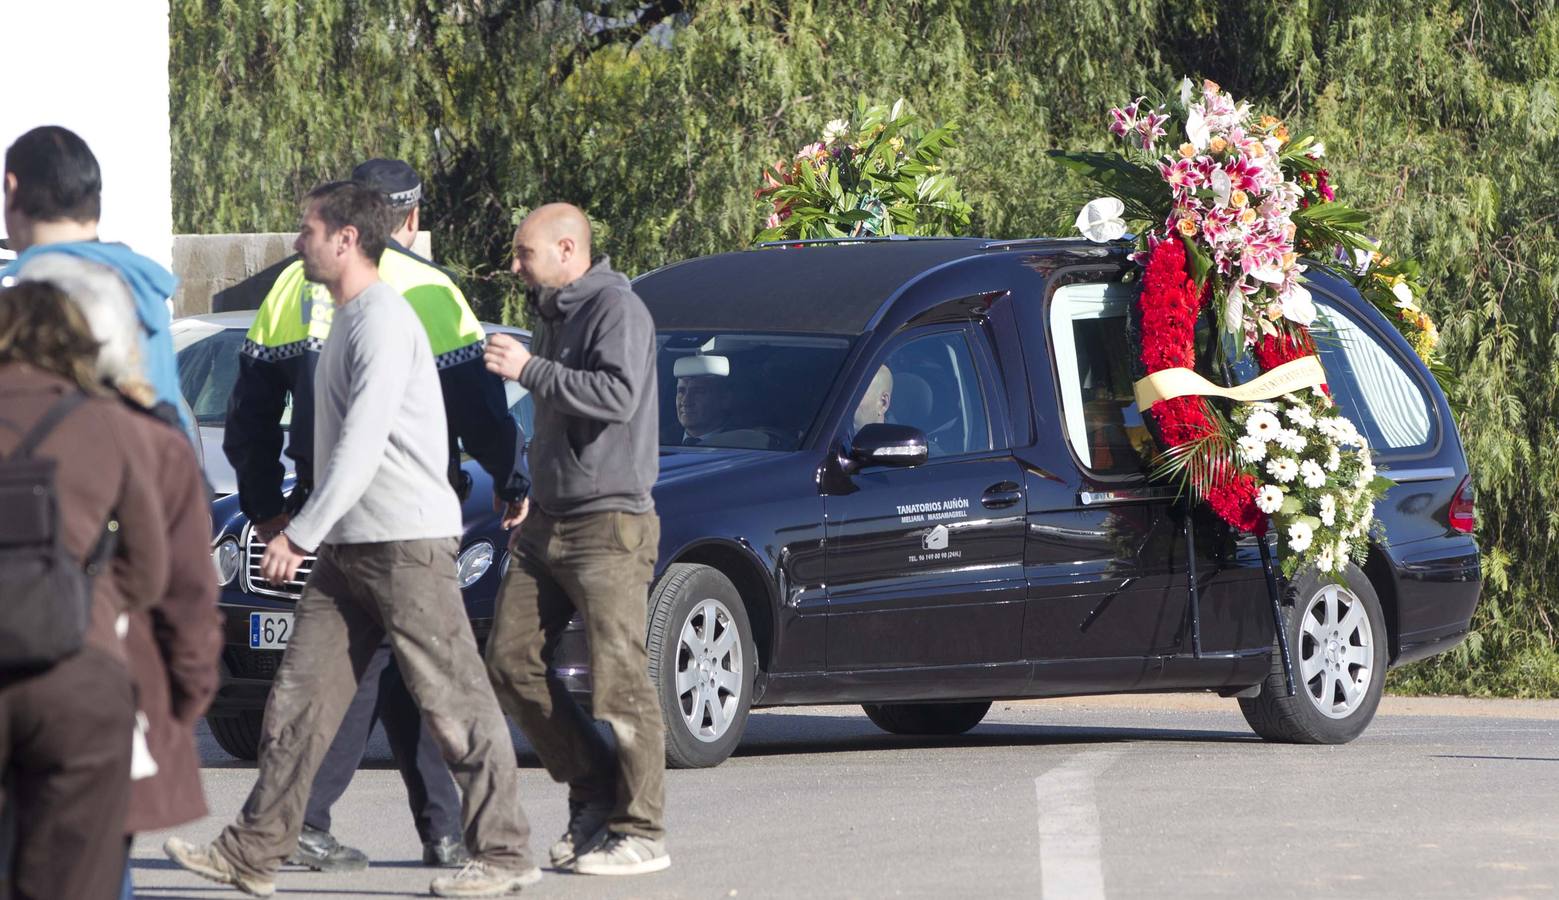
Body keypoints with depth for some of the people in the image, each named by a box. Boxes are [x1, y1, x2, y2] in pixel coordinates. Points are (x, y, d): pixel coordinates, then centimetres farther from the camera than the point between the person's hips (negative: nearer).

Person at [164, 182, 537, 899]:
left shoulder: (383, 321, -13)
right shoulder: (347, 321, 18)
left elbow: (362, 447, -20)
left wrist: (300, 535, -22)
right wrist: (309, 534, 24)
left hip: (406, 541, -10)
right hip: (347, 545, 10)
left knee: (453, 702, -6)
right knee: (300, 697, 6)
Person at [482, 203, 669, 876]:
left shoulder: (616, 309, -9)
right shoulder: (554, 314, 20)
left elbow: (618, 394, -25)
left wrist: (530, 370, -23)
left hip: (608, 523, -10)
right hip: (548, 521, 10)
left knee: (619, 677, -10)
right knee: (511, 663, 3)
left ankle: (640, 832, -6)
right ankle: (593, 795, 12)